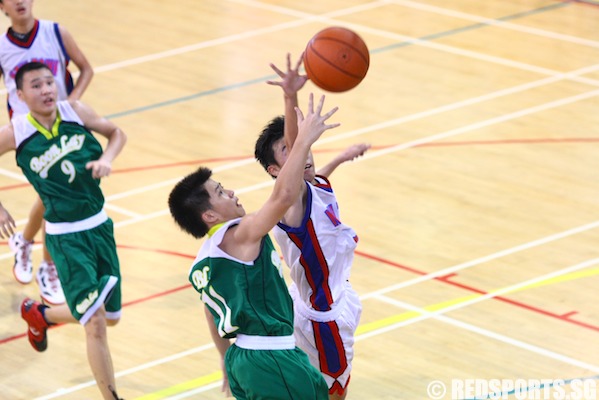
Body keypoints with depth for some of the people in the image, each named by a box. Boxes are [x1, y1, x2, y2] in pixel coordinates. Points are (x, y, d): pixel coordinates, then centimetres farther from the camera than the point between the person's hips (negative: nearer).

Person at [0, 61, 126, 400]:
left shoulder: (75, 111, -5)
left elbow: (116, 133, 11)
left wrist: (106, 159, -9)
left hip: (100, 226, 5)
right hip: (65, 237, -5)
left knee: (111, 317, 17)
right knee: (96, 324, -14)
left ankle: (39, 314, 43)